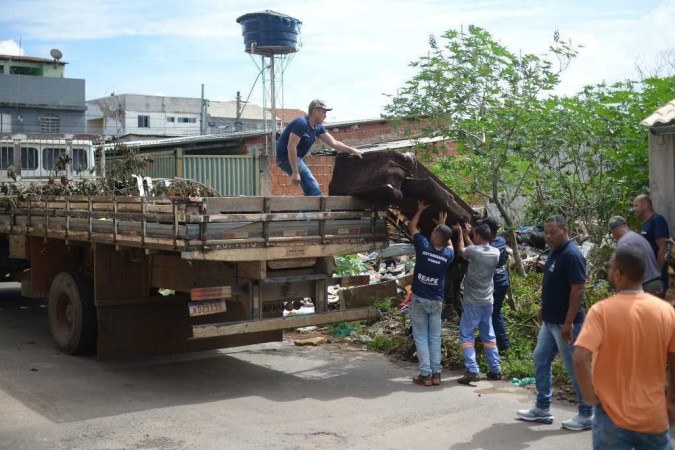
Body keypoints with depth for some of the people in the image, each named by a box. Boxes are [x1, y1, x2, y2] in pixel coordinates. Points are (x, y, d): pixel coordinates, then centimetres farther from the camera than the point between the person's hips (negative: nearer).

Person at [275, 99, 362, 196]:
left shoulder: (318, 127, 7)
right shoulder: (301, 123, -21)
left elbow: (333, 143, 10)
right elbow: (291, 147, -26)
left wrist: (351, 150, -2)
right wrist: (295, 172, -29)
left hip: (298, 158, 10)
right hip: (287, 157, -10)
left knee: (311, 190, 11)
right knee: (314, 189, -16)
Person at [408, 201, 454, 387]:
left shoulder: (423, 246, -15)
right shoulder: (448, 254, -7)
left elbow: (411, 227, 2)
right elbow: (449, 244, 20)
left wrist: (420, 210, 13)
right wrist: (443, 224, 24)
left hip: (419, 299, -3)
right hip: (436, 301, 3)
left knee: (421, 337, 3)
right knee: (435, 337, 11)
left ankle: (425, 375, 0)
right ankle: (436, 374, 10)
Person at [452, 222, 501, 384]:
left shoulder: (473, 251, -17)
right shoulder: (496, 253, 1)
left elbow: (461, 250, 6)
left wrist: (460, 233, 21)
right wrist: (466, 235, 27)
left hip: (473, 301, -6)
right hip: (488, 301, 6)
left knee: (466, 334, 0)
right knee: (488, 335, 14)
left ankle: (472, 370, -10)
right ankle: (495, 370, 16)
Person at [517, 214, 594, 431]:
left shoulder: (571, 255, -19)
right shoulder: (554, 252, 10)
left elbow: (578, 290, -23)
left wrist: (568, 323, -24)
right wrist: (544, 308, 18)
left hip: (565, 323, -10)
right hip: (550, 321, 10)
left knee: (575, 367, 0)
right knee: (540, 359, 14)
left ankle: (586, 415, 12)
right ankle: (542, 409, 23)